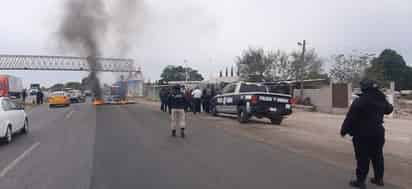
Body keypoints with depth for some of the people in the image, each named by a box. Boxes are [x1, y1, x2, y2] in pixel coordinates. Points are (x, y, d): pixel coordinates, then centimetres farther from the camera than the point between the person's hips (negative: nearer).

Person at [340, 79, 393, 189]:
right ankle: (379, 179, 28)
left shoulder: (360, 101, -17)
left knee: (363, 158, -1)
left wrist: (344, 130, -10)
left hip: (363, 134, -7)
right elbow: (388, 110, 27)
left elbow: (350, 117, -18)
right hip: (378, 132, 7)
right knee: (377, 156, 17)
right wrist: (390, 105, 49)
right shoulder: (382, 99, 5)